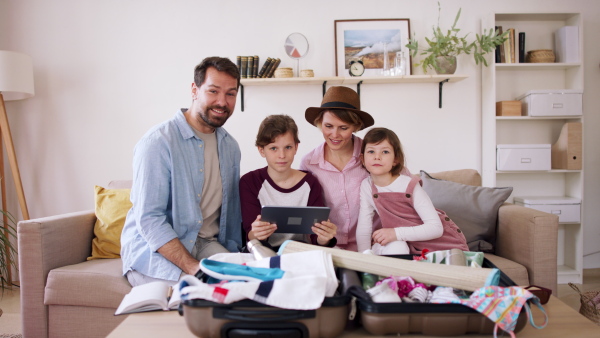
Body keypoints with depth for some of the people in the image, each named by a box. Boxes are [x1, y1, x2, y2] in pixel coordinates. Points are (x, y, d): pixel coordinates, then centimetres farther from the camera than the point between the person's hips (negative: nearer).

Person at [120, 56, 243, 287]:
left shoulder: (230, 147, 8)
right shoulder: (158, 142, -15)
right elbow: (149, 220, -20)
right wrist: (192, 267, -27)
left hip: (204, 243, 6)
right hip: (152, 249, -5)